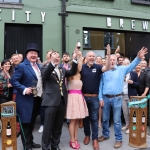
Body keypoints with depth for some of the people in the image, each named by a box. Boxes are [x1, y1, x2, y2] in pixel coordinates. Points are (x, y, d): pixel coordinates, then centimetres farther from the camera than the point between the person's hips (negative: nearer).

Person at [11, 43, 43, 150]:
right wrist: (24, 89, -26)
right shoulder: (21, 66, -12)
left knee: (32, 122, 20)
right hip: (27, 100, -8)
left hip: (37, 99, 8)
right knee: (26, 123, 5)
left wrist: (42, 92, 6)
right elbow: (13, 81, -17)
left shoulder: (39, 66, 12)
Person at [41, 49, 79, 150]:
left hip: (62, 101, 5)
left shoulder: (62, 69, 16)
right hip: (51, 101, -5)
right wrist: (52, 62, -38)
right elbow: (45, 75, -23)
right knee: (48, 127, 2)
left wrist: (75, 59, -10)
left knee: (58, 127, 16)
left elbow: (72, 72, 2)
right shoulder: (46, 69, -1)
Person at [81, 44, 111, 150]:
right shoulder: (82, 67, 0)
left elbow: (107, 68, -17)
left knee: (94, 118, 6)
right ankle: (87, 135, 31)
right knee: (85, 117, 14)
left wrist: (108, 55, -29)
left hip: (94, 97, -1)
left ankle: (95, 139, 16)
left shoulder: (97, 67, -3)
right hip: (84, 96, 1)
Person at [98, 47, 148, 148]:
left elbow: (132, 66, -7)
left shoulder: (122, 69, 4)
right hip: (105, 98, 2)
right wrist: (101, 98, -1)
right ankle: (105, 135, 34)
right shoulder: (104, 71, 4)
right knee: (105, 119, 15)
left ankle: (119, 139, 19)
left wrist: (138, 57, -25)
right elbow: (101, 86, 4)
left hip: (117, 98, -2)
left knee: (117, 120, 5)